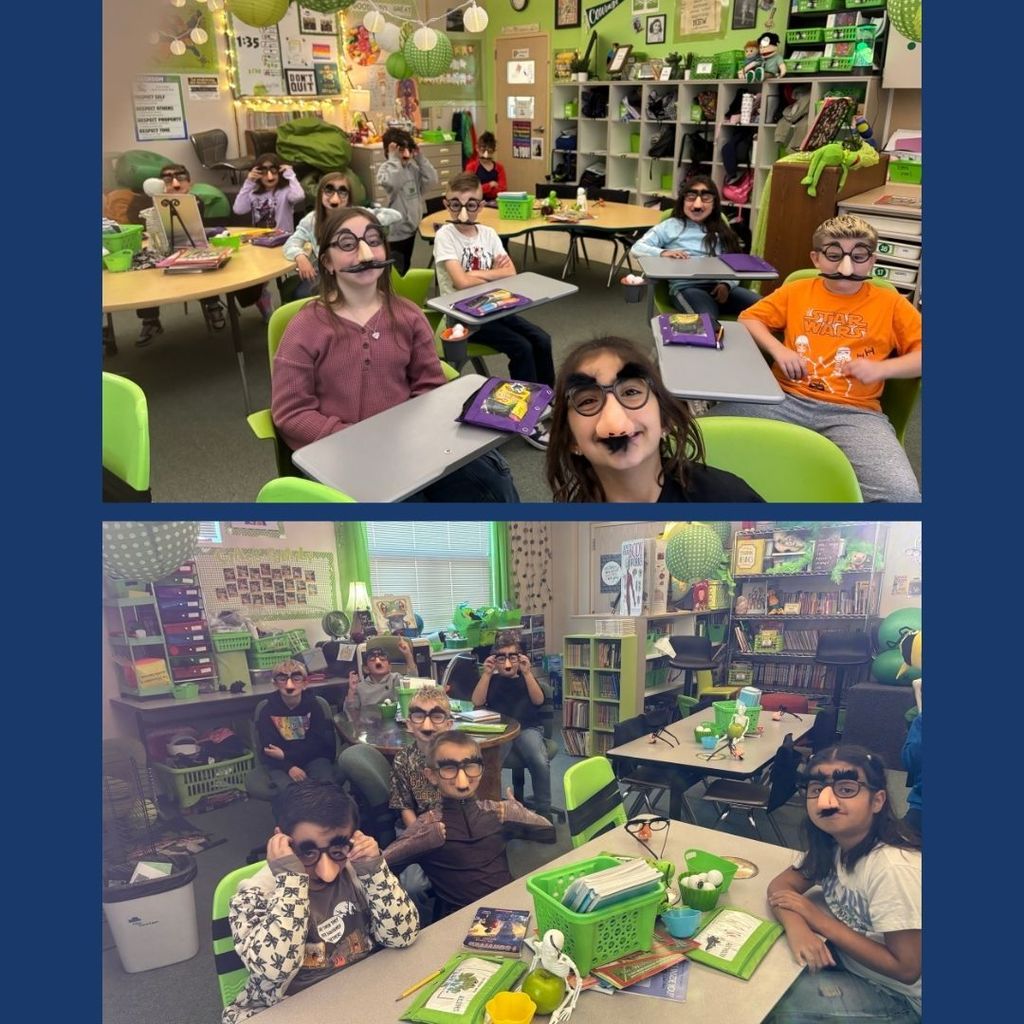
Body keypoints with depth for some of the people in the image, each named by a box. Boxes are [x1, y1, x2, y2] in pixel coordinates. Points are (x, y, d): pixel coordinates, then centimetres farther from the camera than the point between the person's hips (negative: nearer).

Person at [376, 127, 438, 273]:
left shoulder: (412, 167, 5)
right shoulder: (385, 168, -14)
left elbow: (432, 180, -4)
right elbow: (394, 183, -36)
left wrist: (420, 157, -5)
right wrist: (394, 157, -27)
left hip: (411, 226, 7)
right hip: (395, 229, -7)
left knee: (405, 267, 21)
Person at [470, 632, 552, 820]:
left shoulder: (526, 678, 17)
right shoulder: (492, 679, 16)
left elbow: (538, 700, -3)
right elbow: (477, 702, -2)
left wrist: (527, 672, -14)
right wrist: (487, 673, -9)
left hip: (528, 728, 1)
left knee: (541, 762, -30)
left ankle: (543, 811, -12)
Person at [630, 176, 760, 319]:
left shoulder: (721, 230, 23)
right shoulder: (671, 226, 15)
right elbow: (637, 248, 5)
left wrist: (727, 284, -8)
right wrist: (663, 252, -14)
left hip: (719, 286, 4)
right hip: (686, 287, -3)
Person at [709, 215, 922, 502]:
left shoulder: (890, 303, 13)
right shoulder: (796, 291, 18)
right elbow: (748, 319, 18)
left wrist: (881, 368, -6)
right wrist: (778, 350, 0)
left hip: (854, 412, -1)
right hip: (787, 399, 2)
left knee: (901, 494, -31)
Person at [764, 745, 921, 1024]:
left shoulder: (894, 868, -31)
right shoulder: (833, 841, -9)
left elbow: (907, 969, -27)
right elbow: (780, 885, -5)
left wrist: (820, 919, -23)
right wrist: (796, 927, -28)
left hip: (899, 998, -6)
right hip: (849, 962, 6)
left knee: (770, 1000, -16)